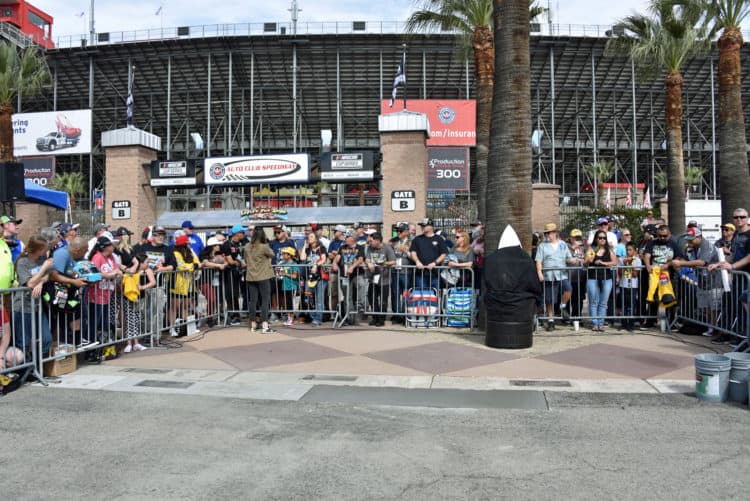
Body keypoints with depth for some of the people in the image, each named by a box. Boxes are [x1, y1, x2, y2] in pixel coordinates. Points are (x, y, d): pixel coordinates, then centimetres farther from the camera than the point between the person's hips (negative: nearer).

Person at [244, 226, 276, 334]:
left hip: (250, 277, 5)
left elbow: (246, 261, 13)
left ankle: (253, 325, 16)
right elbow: (272, 255, 5)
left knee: (253, 300, 9)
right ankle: (264, 325, -7)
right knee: (265, 300, -1)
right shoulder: (264, 247, -13)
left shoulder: (247, 247, 2)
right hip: (263, 277, -5)